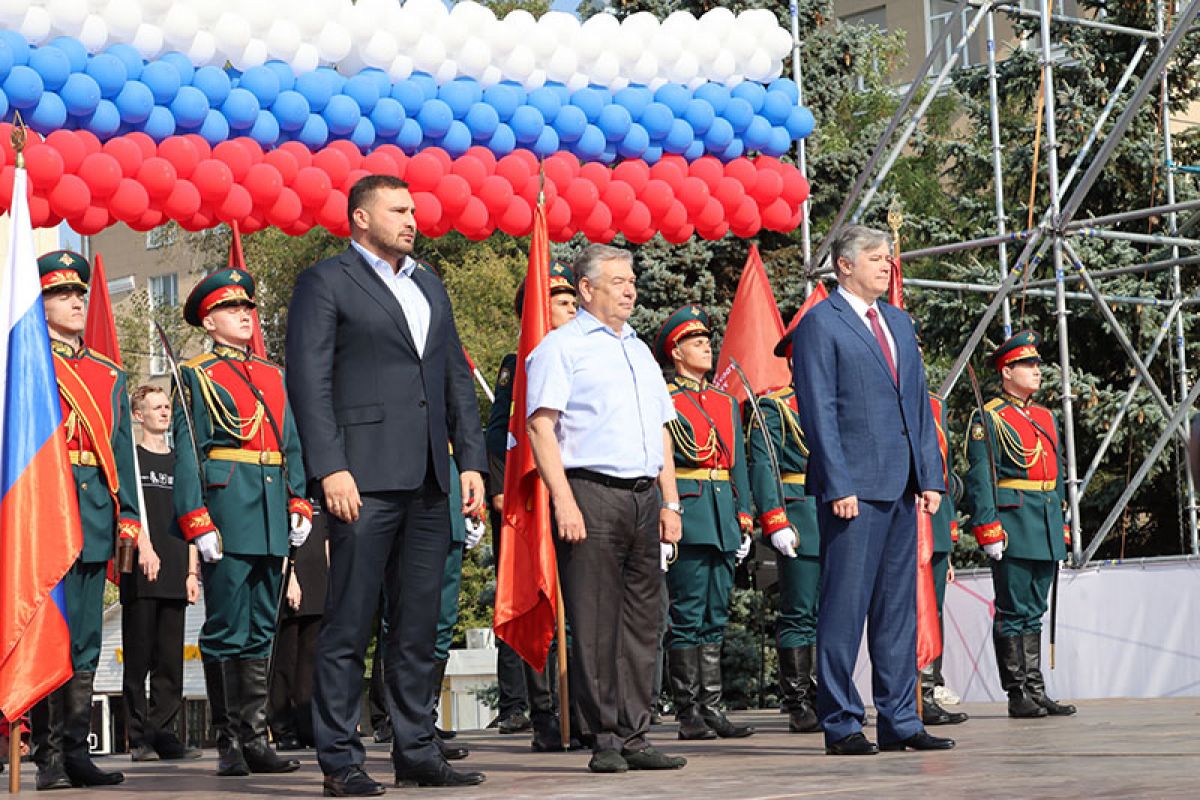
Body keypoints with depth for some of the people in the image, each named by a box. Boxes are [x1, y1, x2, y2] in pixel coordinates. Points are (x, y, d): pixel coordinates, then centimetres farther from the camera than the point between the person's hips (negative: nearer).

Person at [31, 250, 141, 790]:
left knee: (85, 642, 6)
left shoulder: (109, 377, 19)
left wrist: (128, 517, 10)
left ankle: (77, 754, 11)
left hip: (95, 521, 5)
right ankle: (50, 758, -4)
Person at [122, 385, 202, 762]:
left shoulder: (180, 462, 19)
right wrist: (144, 546, -22)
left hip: (174, 575, 4)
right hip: (139, 575, -4)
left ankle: (163, 732, 7)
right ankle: (139, 737, -1)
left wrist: (192, 571, 11)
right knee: (138, 657, -3)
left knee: (171, 660, 3)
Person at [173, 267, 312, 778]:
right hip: (226, 507, -6)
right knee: (226, 632, -3)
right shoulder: (195, 376, 2)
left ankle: (255, 739, 11)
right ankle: (231, 742, 1)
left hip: (271, 517, 6)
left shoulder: (274, 376, 19)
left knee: (260, 632, 8)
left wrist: (299, 503, 6)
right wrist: (197, 521, -13)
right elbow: (187, 452, -5)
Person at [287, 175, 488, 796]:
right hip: (365, 479, -6)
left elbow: (457, 378, 20)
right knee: (349, 623, -5)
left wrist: (471, 460, 10)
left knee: (419, 625, 9)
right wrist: (330, 468, -16)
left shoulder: (430, 288, 21)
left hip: (428, 482, 7)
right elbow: (308, 379, -8)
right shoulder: (325, 283, 1)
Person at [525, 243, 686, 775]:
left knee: (641, 622, 6)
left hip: (644, 497, 7)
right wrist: (564, 501, -17)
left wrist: (670, 502, 15)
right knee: (594, 626, -5)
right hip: (591, 493, -7)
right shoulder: (560, 347, 0)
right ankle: (603, 740, 0)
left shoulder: (640, 351, 23)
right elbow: (540, 426, -9)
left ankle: (634, 736, 11)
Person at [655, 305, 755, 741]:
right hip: (686, 514, -6)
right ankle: (689, 713, -1)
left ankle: (711, 709, 11)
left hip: (722, 517, 6)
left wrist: (744, 518, 12)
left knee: (715, 618, 7)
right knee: (688, 617, -5)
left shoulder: (726, 403, 19)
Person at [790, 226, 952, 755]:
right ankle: (841, 725, 2)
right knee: (845, 607, -4)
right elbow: (819, 413, -10)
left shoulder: (898, 322, 18)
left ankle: (899, 722, 16)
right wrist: (838, 486, -16)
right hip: (854, 487, -8)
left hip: (901, 488, 8)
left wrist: (931, 475, 10)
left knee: (899, 607, 10)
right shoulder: (819, 325, -4)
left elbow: (919, 403, 18)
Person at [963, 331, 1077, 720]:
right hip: (1013, 527, -7)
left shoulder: (1046, 417, 19)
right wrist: (988, 529, -17)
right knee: (1014, 613, -3)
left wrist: (1061, 526, 18)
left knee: (1033, 611, 11)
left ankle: (1036, 691, 14)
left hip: (1046, 529, 7)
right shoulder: (988, 419, -4)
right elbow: (979, 478, -10)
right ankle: (1018, 696, 0)